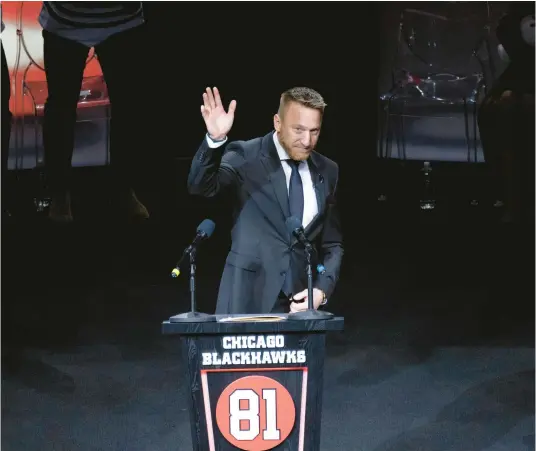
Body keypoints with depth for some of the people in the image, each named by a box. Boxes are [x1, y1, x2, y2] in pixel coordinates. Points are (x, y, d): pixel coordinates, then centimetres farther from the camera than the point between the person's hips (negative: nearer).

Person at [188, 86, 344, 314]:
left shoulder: (327, 172, 9)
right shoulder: (246, 156, -3)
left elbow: (332, 244, 14)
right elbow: (200, 187, -19)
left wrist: (322, 289, -2)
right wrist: (215, 140, -35)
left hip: (300, 301, 3)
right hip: (248, 298, -3)